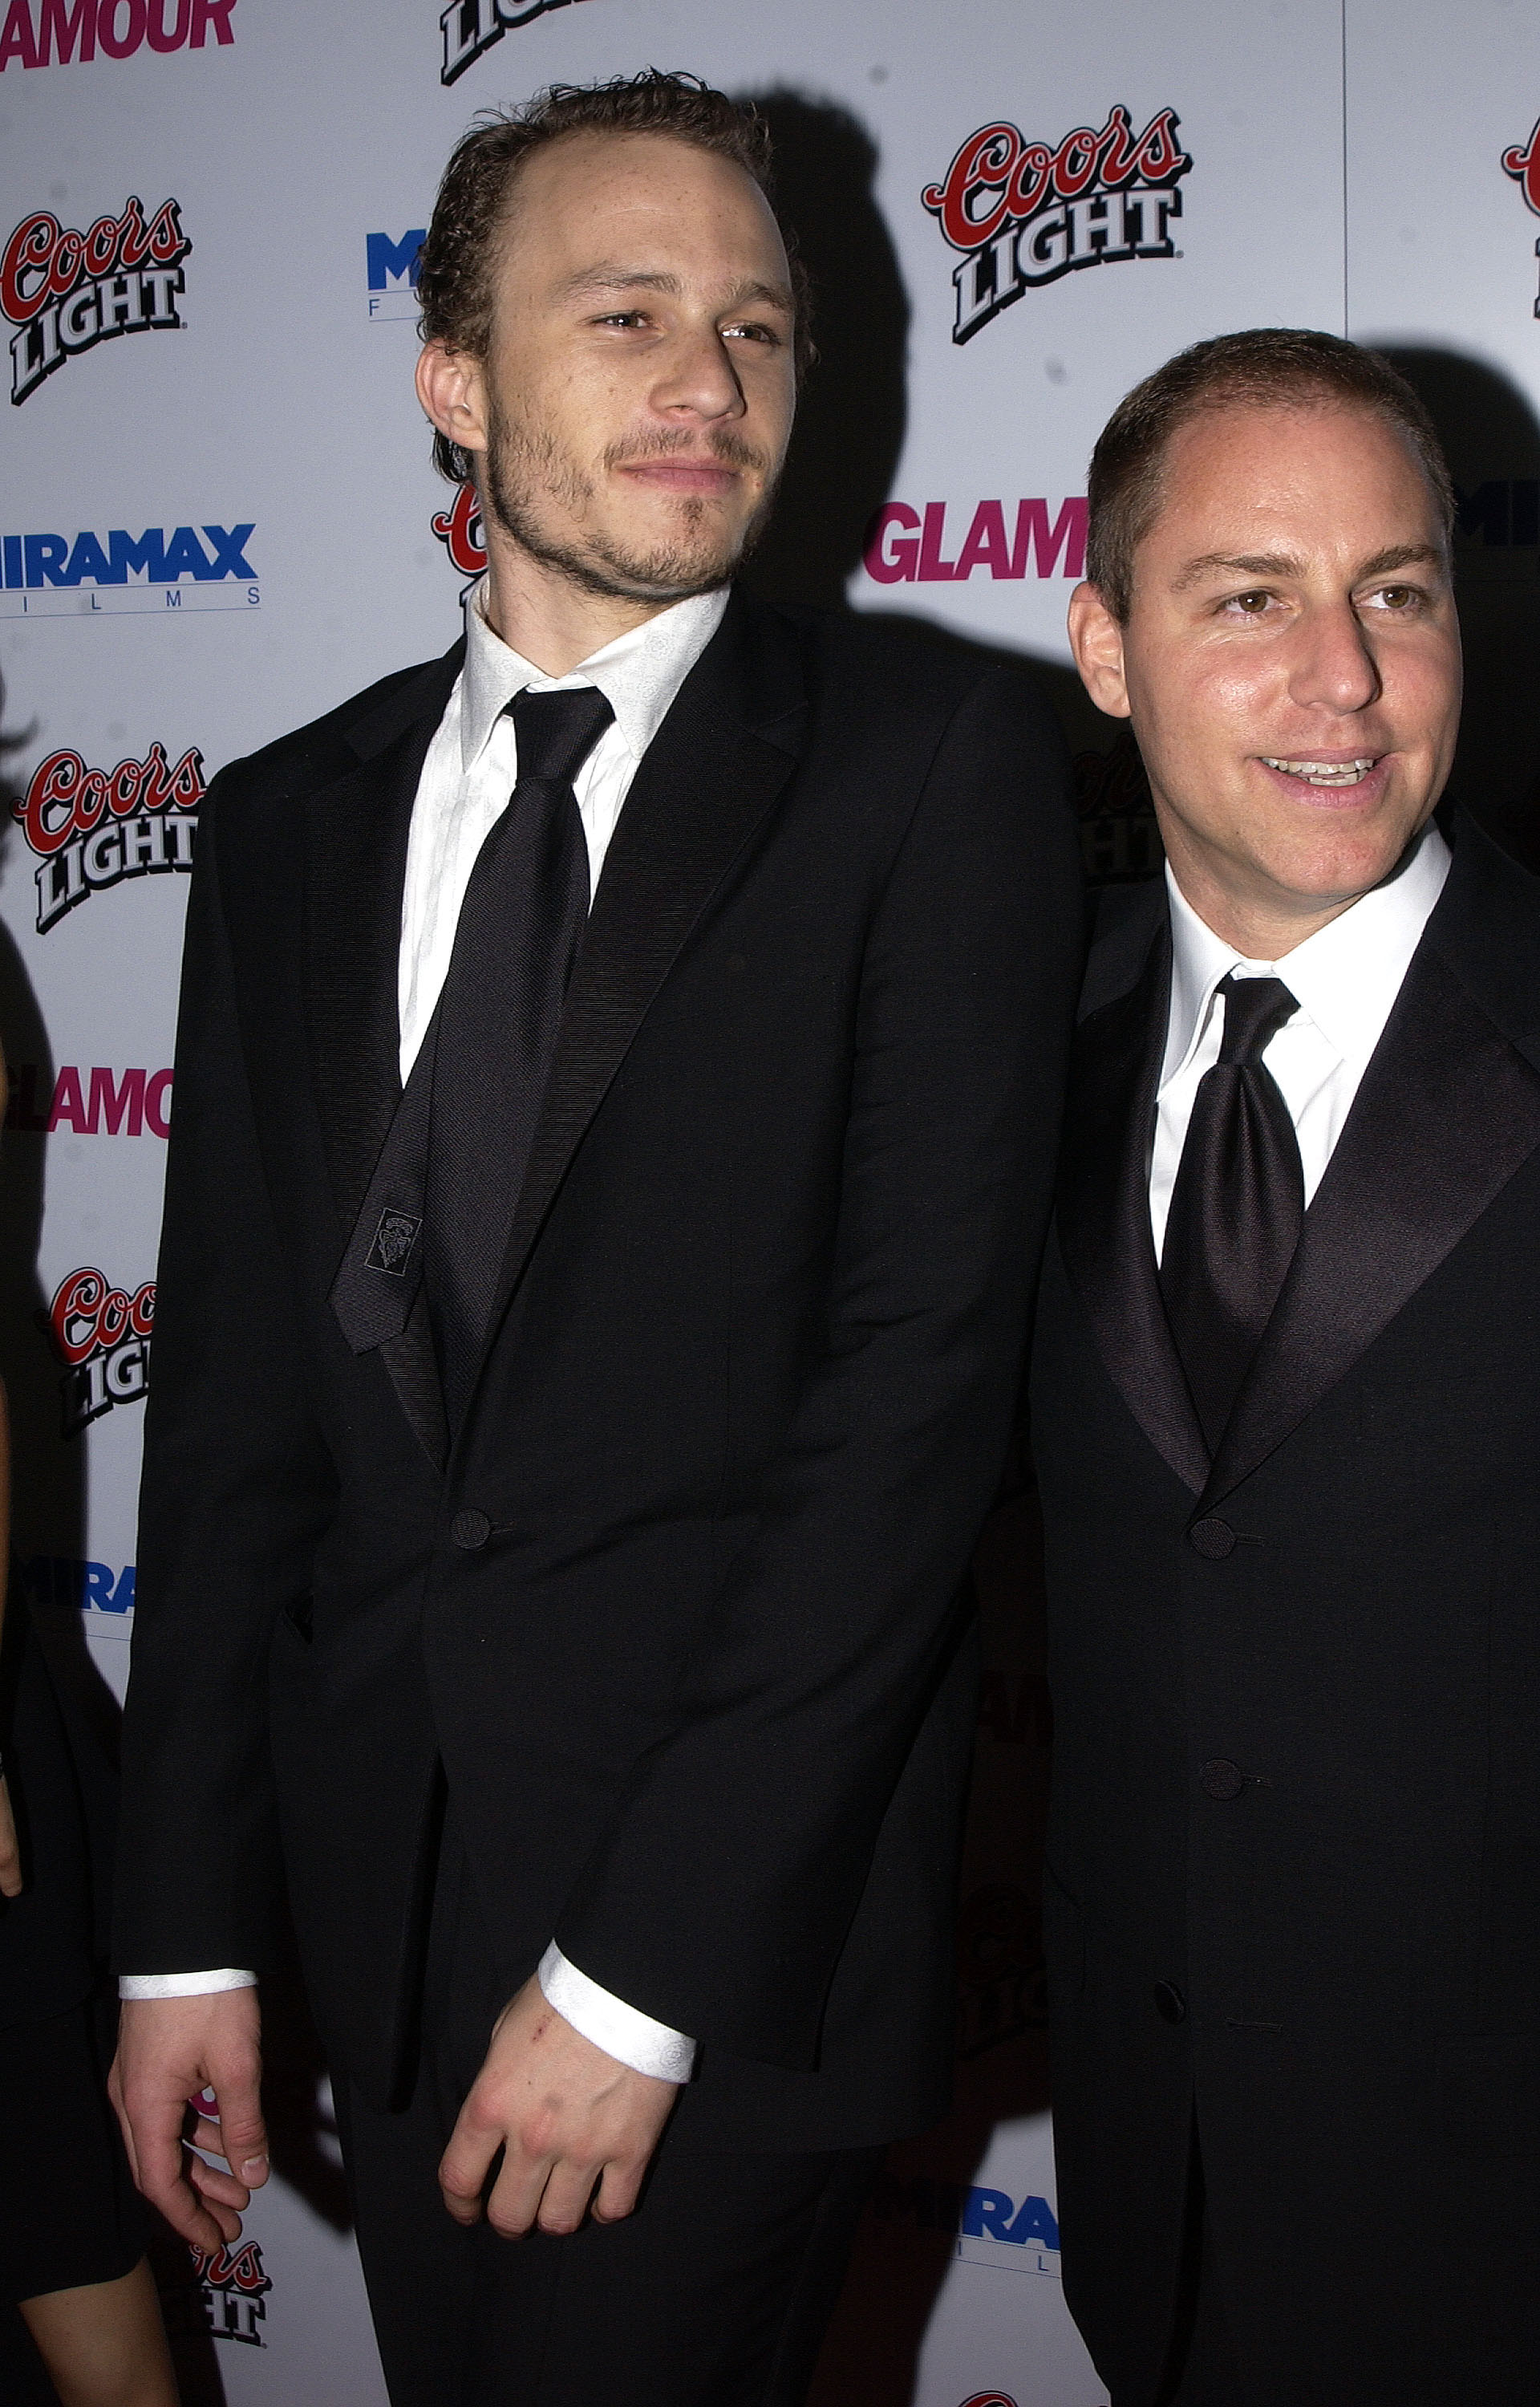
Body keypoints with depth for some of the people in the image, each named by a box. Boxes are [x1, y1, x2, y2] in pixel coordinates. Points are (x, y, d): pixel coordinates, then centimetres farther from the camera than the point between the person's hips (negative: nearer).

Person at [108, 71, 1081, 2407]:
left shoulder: (935, 763, -7)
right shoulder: (295, 816, 8)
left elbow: (921, 1367, -13)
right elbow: (237, 1395, 8)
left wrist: (641, 1965, -16)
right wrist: (189, 1931, 4)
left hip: (745, 1918, -4)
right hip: (385, 1874, 4)